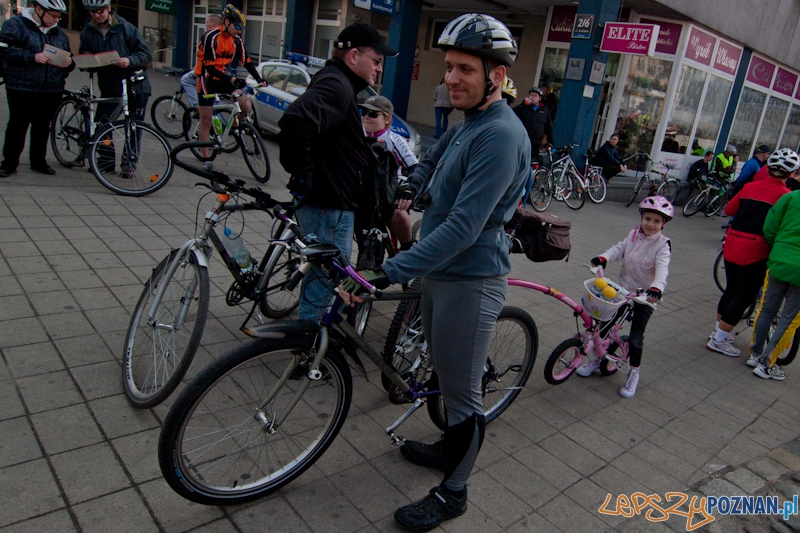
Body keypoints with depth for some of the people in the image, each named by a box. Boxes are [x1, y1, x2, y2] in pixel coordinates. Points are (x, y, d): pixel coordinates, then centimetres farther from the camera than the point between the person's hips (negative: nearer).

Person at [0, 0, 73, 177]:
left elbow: (69, 58, 19)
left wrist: (68, 63, -5)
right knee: (18, 125, -1)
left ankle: (39, 161, 20)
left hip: (52, 89, 4)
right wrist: (32, 57, -24)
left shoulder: (59, 33, 16)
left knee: (43, 126, 9)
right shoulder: (16, 25, -1)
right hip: (22, 88, -4)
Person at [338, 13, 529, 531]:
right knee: (446, 372, 24)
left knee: (463, 391, 7)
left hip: (471, 280, -9)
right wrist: (412, 188, 7)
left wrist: (388, 273, -32)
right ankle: (451, 448, 47)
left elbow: (464, 227, -30)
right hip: (441, 270, 10)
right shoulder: (468, 123, 9)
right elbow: (432, 162, 29)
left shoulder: (501, 135, -22)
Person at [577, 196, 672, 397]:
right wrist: (603, 258, -24)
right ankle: (596, 358, 30)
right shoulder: (633, 234, 2)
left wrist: (656, 288, -46)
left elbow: (662, 269, -28)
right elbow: (619, 248, -4)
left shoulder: (662, 245, -15)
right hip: (623, 290, 5)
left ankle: (634, 373, 18)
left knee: (635, 338, -1)